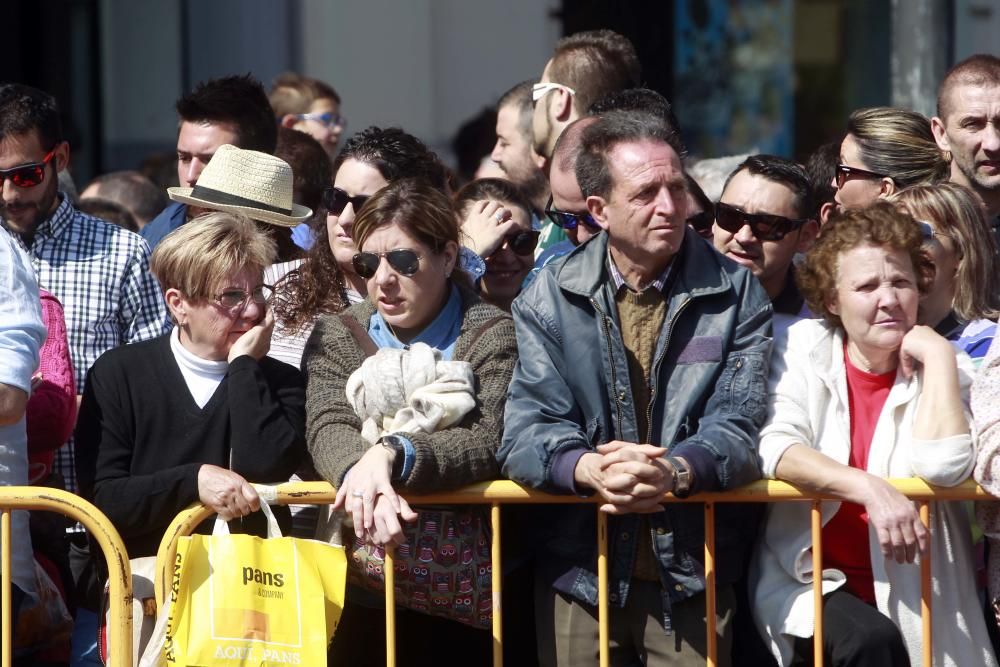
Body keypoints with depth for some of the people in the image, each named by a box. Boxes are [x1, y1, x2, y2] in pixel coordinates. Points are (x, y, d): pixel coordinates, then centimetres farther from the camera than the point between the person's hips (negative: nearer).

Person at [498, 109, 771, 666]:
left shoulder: (736, 295, 1)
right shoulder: (549, 298, 2)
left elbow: (738, 427, -7)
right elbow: (526, 434, -6)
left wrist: (675, 469, -29)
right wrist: (590, 468, -28)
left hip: (694, 575, 0)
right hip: (580, 573, 1)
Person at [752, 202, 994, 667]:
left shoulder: (944, 371, 3)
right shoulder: (803, 348, 3)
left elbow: (942, 468, -16)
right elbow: (772, 448, -13)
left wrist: (937, 357, -13)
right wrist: (869, 488, -24)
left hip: (908, 592, 2)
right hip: (813, 580, -2)